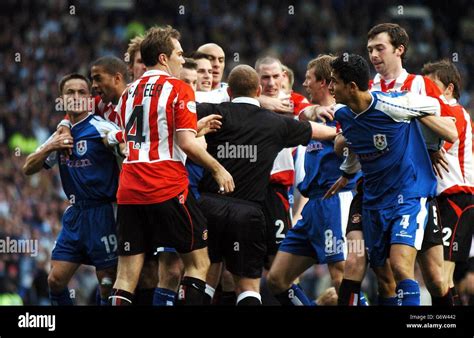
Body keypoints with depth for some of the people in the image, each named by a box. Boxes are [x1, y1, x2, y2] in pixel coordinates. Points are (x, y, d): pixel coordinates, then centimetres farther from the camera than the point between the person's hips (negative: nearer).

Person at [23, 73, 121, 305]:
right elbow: (28, 169, 12)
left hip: (103, 214, -7)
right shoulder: (62, 134, 13)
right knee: (55, 281, 3)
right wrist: (50, 148, -5)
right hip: (75, 214, 7)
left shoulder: (100, 128, -9)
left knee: (108, 284, -3)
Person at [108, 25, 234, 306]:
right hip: (167, 188, -6)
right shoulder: (179, 89, -3)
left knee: (127, 275, 3)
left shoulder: (129, 93, 17)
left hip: (129, 191, 6)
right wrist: (218, 169, 0)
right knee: (199, 261, 5)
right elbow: (187, 144, -12)